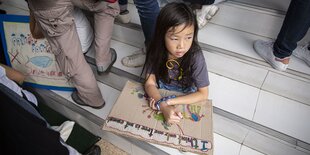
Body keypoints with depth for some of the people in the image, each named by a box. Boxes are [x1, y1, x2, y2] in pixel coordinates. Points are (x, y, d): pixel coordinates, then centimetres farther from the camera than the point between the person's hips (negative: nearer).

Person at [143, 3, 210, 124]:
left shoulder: (195, 56, -28)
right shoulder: (156, 51, -22)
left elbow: (203, 94, -22)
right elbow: (150, 83, -19)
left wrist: (168, 102, -32)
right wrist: (163, 107, -39)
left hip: (185, 98, -1)